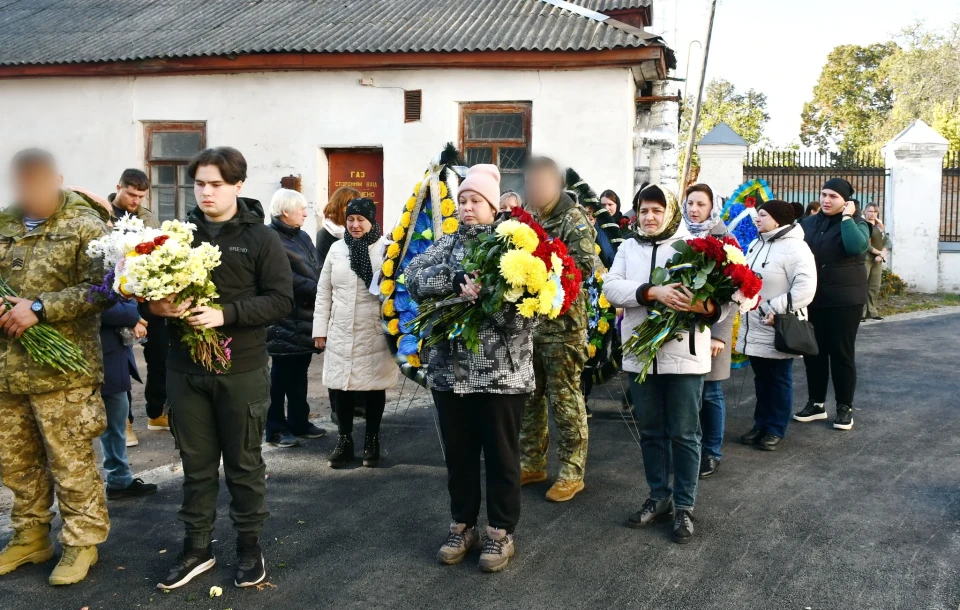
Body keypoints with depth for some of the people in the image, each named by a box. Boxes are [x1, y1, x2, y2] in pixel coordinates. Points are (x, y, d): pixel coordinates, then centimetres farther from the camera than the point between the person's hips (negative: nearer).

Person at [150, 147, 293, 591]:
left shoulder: (260, 237, -4)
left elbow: (281, 299, -10)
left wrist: (225, 314, -21)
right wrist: (157, 305, -12)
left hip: (241, 369, -3)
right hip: (185, 367, 3)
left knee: (244, 462, 10)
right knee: (196, 462, 13)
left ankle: (249, 546, 26)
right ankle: (197, 547, 27)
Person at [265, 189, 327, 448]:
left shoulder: (302, 237, 17)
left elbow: (315, 270, 15)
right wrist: (317, 290, -16)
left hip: (306, 314, 8)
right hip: (286, 317, -8)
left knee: (299, 372, 13)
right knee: (282, 373, 0)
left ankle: (299, 423, 22)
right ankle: (276, 429, 9)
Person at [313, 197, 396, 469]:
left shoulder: (386, 248, -6)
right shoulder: (337, 249, 7)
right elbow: (323, 292, 10)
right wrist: (320, 329, 7)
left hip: (375, 334, -3)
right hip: (341, 334, 3)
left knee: (374, 387, 7)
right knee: (341, 386, 7)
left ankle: (372, 440, 23)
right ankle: (344, 440, 22)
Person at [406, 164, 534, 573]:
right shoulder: (448, 242, 10)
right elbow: (414, 279, -6)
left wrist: (483, 296, -25)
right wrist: (459, 278, -19)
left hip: (502, 372, -4)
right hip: (450, 369, 4)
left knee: (501, 455, 7)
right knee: (458, 454, 14)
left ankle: (500, 532, 22)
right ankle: (462, 525, 30)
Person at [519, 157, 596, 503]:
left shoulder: (573, 219, -8)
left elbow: (585, 265, -21)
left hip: (562, 322, -7)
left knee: (565, 398, -1)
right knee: (528, 395, 13)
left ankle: (572, 473, 9)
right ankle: (532, 463, 26)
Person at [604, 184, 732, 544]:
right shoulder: (628, 248, 9)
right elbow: (611, 287, -8)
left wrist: (706, 307, -30)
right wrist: (652, 292, -24)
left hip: (683, 354, -3)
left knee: (684, 434, 5)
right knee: (650, 431, 15)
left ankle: (684, 507, 17)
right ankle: (659, 497, 30)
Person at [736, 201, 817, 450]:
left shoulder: (794, 247, -16)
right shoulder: (756, 245, 12)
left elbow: (805, 288, -24)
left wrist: (776, 309, -25)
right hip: (755, 327, 8)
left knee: (779, 380, 5)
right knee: (761, 379, 16)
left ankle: (776, 429, 15)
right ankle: (761, 424, 27)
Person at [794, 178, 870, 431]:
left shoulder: (856, 223, -3)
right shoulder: (808, 223, 10)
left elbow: (856, 246, -25)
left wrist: (846, 217, -19)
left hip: (845, 299, -4)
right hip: (812, 299, 4)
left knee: (842, 352, 2)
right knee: (813, 352, 9)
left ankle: (845, 407, 13)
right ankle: (816, 403, 21)